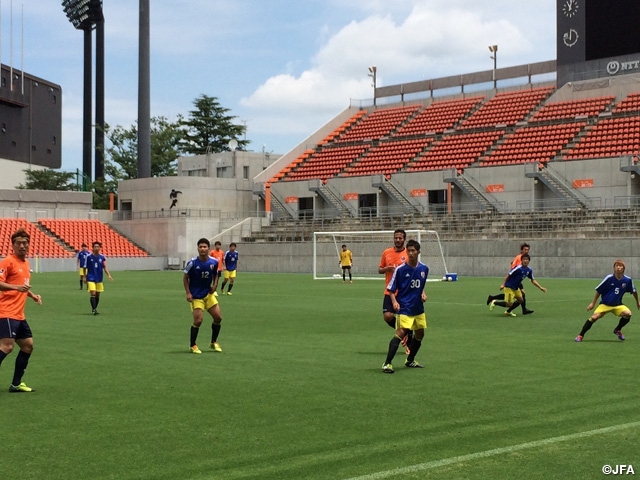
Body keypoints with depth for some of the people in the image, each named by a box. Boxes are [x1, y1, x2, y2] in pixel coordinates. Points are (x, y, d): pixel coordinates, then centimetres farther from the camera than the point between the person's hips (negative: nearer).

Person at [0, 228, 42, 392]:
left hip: (19, 315, 9)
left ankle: (16, 384, 21)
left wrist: (33, 295, 17)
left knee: (28, 345, 13)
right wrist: (16, 287, -31)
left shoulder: (25, 263, 17)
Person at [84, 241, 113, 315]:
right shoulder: (89, 257, -3)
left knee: (97, 295, 10)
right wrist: (85, 277, 3)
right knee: (93, 293, -15)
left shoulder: (102, 257, 1)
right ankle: (93, 309, -16)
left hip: (99, 279, 3)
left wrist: (108, 275, -15)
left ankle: (95, 309, 24)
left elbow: (105, 267, -2)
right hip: (91, 278, -3)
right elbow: (86, 268, 5)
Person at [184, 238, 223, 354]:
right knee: (198, 320, -12)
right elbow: (185, 278, -5)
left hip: (208, 294, 5)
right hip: (196, 296, -5)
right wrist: (188, 293, -12)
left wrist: (215, 285, -4)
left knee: (218, 317, 3)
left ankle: (214, 342, 23)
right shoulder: (192, 263, -15)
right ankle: (193, 346, 7)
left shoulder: (214, 262, -4)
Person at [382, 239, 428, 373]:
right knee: (401, 333, -20)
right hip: (404, 308, -6)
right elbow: (391, 289, -6)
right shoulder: (400, 269, -11)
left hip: (418, 308, 6)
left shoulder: (424, 269, 3)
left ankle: (410, 361, 35)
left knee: (420, 334, 15)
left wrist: (423, 294, 2)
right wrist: (394, 301, -22)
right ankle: (387, 364, -20)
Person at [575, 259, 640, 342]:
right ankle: (580, 335, -7)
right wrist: (593, 303, -2)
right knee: (594, 317, -21)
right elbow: (598, 290, -5)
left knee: (628, 314, -24)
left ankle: (618, 330, 5)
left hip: (618, 305, 2)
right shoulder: (609, 278, -14)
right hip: (605, 304, -2)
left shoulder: (628, 280, -8)